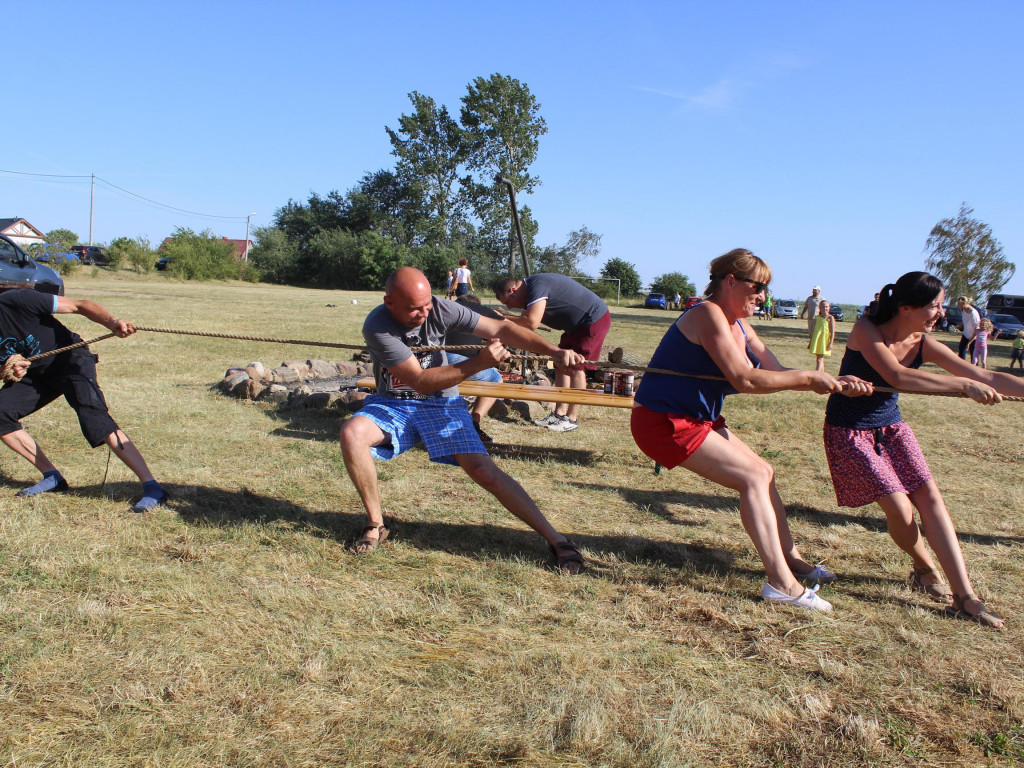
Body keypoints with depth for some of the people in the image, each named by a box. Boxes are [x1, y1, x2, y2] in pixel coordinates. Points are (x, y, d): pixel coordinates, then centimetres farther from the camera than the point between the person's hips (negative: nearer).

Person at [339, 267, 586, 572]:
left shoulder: (440, 309, -15)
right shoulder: (377, 326, -22)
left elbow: (501, 329, -14)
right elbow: (420, 381, -26)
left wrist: (556, 352, -24)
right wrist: (480, 363, -34)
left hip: (441, 404, 1)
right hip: (393, 405, 0)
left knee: (483, 470, -18)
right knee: (351, 433, -31)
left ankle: (554, 538, -12)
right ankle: (376, 524, -13)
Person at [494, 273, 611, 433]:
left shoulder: (536, 286, -25)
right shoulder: (530, 291, 7)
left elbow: (531, 323, -34)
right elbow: (526, 320, 8)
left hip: (594, 320, -10)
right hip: (577, 324, 10)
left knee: (576, 367, -9)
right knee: (561, 365, 9)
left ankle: (572, 419, -3)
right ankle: (559, 413, 13)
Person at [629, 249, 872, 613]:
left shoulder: (740, 326, 12)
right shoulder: (708, 314, -19)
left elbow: (776, 371, 8)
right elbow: (745, 379, -27)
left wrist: (836, 383, -5)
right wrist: (809, 378, -19)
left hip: (697, 418, 10)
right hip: (664, 422, -10)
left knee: (763, 473, 13)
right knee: (753, 477, -12)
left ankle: (790, 557, 26)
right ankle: (781, 583, -10)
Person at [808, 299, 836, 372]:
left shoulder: (830, 318, -5)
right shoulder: (817, 317, 8)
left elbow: (833, 331, -7)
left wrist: (831, 343, -14)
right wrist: (810, 341, 15)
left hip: (825, 340, -5)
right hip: (816, 339, 5)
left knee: (820, 358, -9)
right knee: (819, 358, 10)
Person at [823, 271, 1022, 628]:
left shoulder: (923, 345, -5)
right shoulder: (866, 331, -20)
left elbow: (988, 377, -6)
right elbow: (897, 377, -35)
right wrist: (963, 385, -37)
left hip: (891, 427, 6)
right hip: (849, 431, -6)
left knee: (930, 497, -8)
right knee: (898, 506, -14)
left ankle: (963, 595, -6)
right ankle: (926, 569, 16)